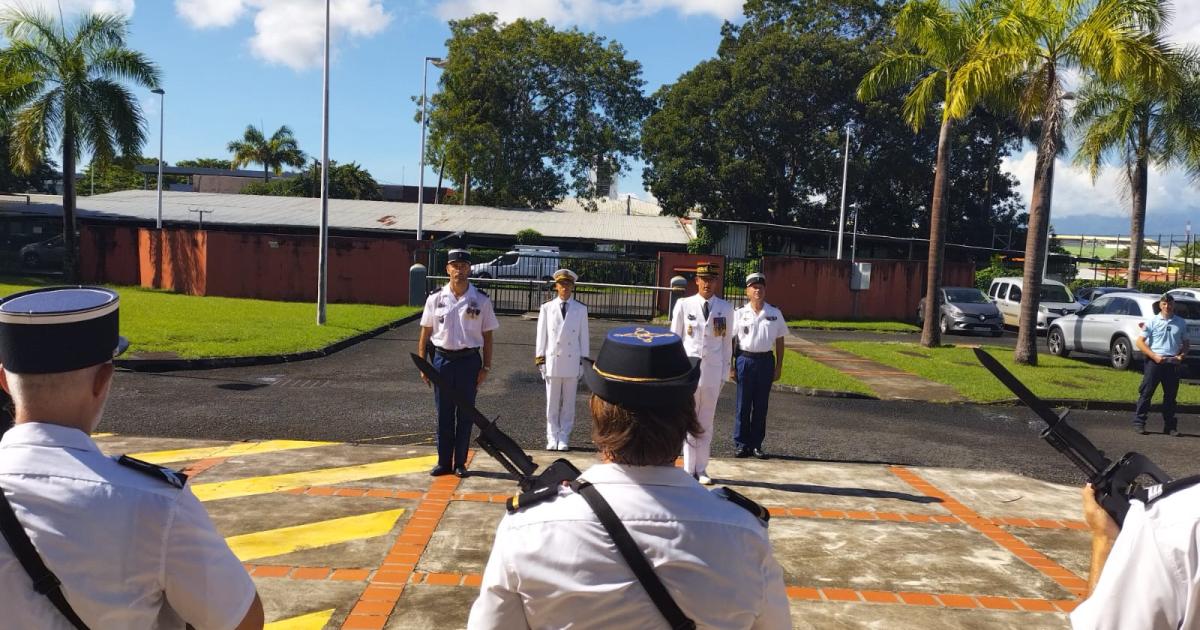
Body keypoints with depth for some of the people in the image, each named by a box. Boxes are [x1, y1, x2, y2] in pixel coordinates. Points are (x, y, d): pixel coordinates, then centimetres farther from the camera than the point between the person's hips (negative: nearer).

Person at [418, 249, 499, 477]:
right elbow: (425, 334, 5)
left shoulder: (481, 300, -1)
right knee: (443, 415, 8)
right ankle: (443, 462, 19)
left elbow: (487, 336, 2)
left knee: (465, 415, 7)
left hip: (469, 360, -1)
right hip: (442, 359, 1)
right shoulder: (435, 299, 1)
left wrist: (486, 367, -2)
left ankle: (460, 462, 19)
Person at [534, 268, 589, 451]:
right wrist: (540, 360, 1)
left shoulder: (581, 309, 3)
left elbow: (583, 337, 5)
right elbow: (541, 336, 5)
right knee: (552, 404, 7)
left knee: (568, 403, 6)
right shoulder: (547, 308, 3)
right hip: (552, 361, 0)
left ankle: (564, 438, 16)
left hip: (572, 363, 0)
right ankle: (552, 438, 17)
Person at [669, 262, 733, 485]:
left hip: (713, 374, 1)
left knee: (706, 423, 9)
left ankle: (701, 469, 18)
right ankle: (689, 469, 14)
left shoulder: (726, 309, 3)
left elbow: (727, 342, 7)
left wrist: (725, 373, 5)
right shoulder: (683, 305, 0)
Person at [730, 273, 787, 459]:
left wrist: (779, 367, 5)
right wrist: (731, 367, -2)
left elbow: (779, 341, 8)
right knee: (743, 405, 4)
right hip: (745, 359, -1)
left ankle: (756, 444, 18)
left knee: (761, 406, 8)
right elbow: (731, 340, 2)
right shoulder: (740, 314, 0)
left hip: (766, 361, 2)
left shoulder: (775, 314, 5)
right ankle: (741, 444, 14)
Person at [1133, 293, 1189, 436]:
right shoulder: (1152, 321, 0)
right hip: (1154, 361, -3)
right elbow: (1140, 342, -3)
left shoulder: (1181, 323, 10)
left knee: (1171, 395, 8)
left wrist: (1181, 356, -2)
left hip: (1172, 363, 3)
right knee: (1146, 393, -3)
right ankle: (1139, 422, 2)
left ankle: (1170, 426, 16)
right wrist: (1154, 356, -14)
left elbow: (1186, 344, 18)